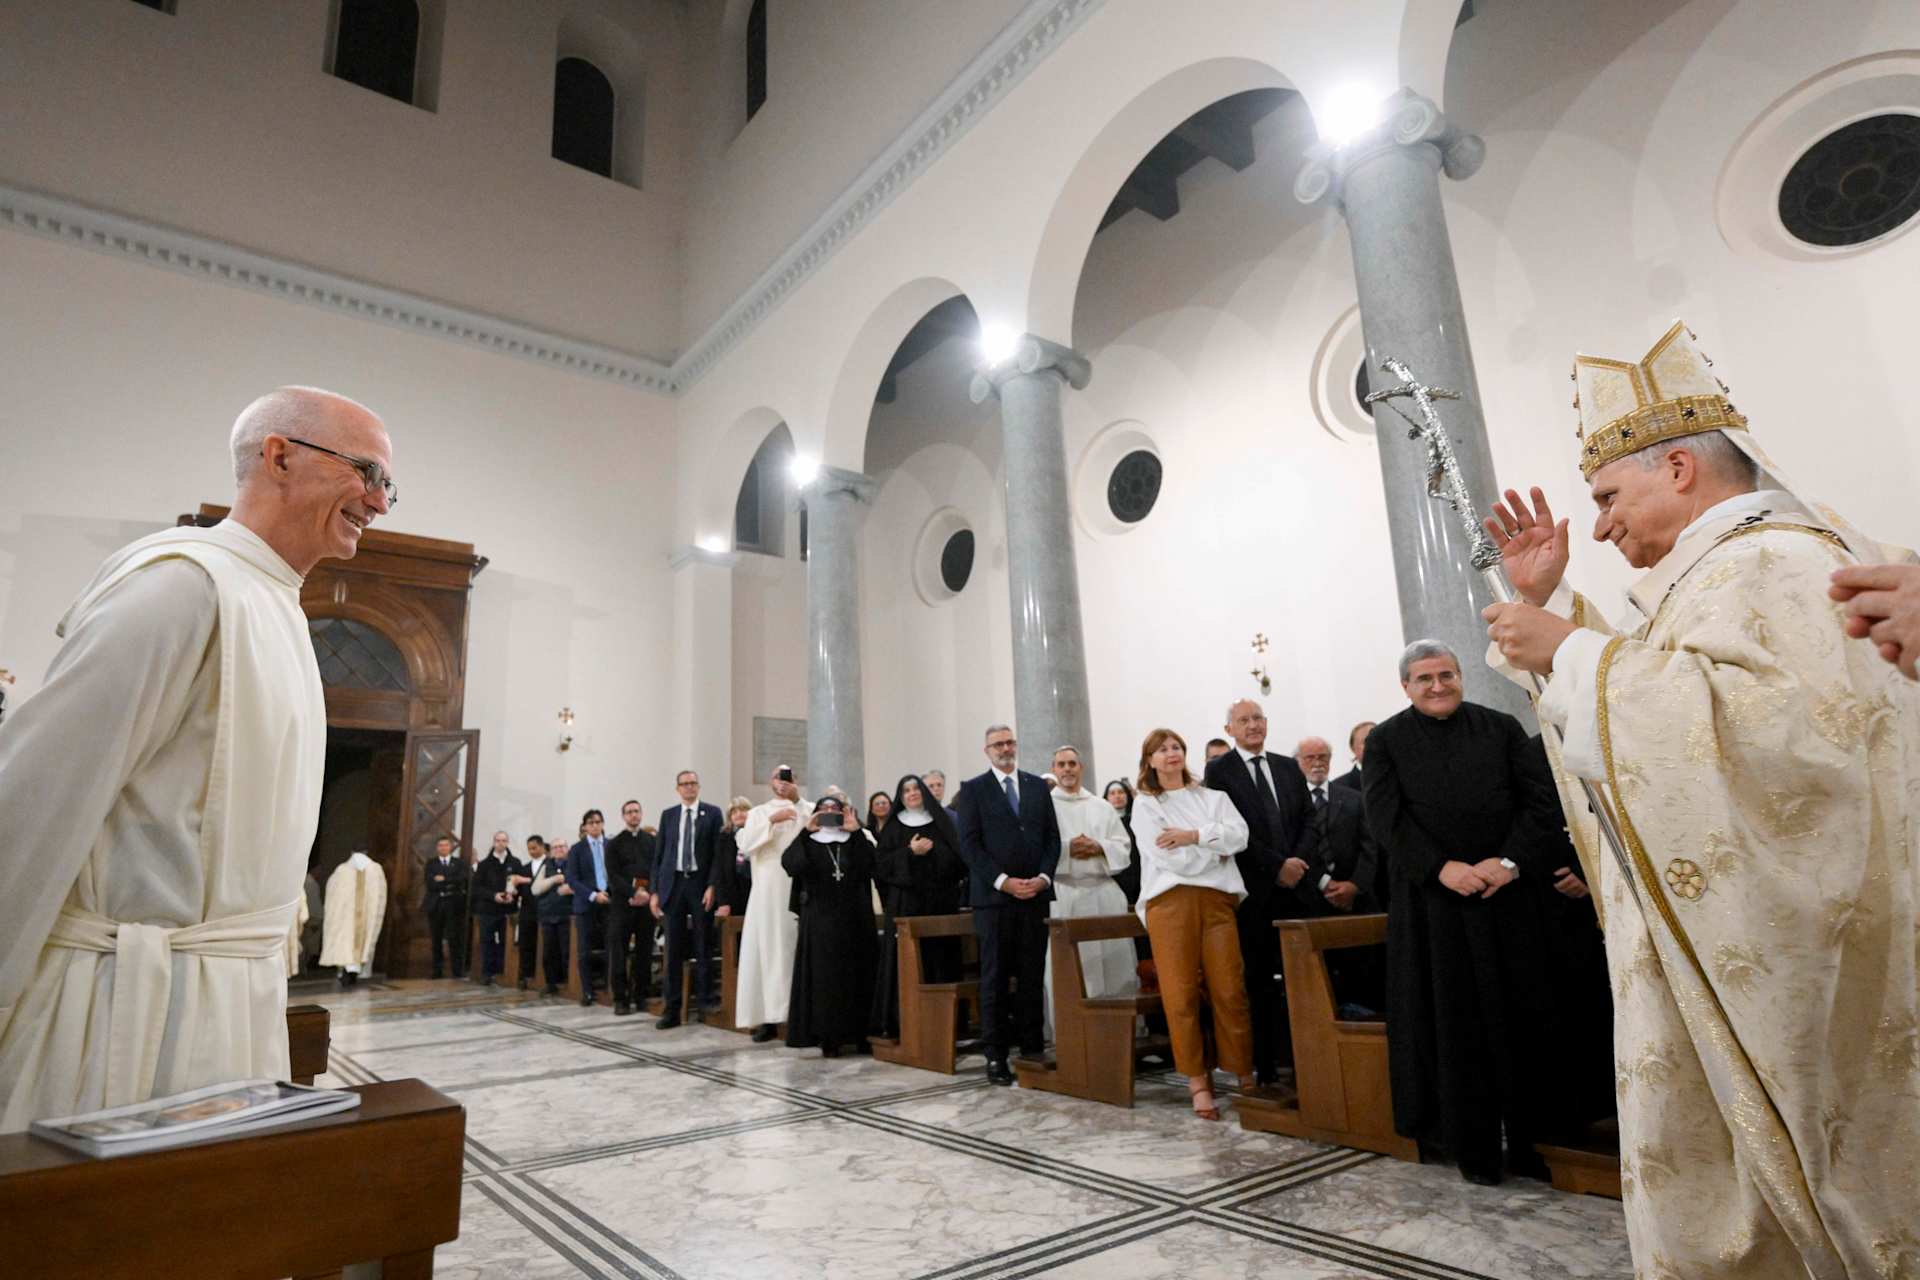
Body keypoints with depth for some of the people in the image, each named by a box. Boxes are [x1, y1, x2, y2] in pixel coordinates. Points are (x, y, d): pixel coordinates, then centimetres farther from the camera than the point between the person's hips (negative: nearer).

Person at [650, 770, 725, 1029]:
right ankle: (672, 1008, 9)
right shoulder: (668, 815, 10)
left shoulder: (712, 813, 2)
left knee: (702, 946, 5)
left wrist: (712, 886, -10)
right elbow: (658, 855, 9)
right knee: (674, 948, 4)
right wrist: (655, 891, 3)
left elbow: (718, 853, -2)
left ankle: (704, 998, 16)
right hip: (673, 883, 2)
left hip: (701, 884, -2)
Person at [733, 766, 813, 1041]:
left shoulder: (809, 810, 12)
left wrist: (797, 800, -9)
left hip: (801, 889, -1)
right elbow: (746, 845, -2)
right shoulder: (758, 812, 14)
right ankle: (770, 1017, 4)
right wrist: (771, 821, -13)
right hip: (768, 892, 1)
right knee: (769, 950, 0)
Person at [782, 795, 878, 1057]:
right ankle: (828, 1037, 2)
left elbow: (872, 864, -10)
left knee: (857, 975, 2)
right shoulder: (808, 843, 8)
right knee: (824, 976, -4)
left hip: (853, 919, 1)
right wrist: (805, 832, -16)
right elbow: (789, 864, -13)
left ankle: (860, 1034, 11)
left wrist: (856, 832, -13)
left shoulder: (855, 843, 11)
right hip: (820, 920, -1)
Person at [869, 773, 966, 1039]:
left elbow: (958, 858, 4)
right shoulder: (892, 828, 9)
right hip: (904, 902, -1)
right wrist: (910, 852, -11)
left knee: (941, 961, -1)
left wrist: (933, 850, -11)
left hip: (940, 901, 1)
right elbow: (881, 863, 0)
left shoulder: (942, 822, 11)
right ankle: (905, 1024, 1)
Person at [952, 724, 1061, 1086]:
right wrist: (1003, 881, -12)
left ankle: (1033, 1049, 14)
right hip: (993, 896, -3)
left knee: (1032, 976, 6)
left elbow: (1052, 837, 10)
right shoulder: (973, 789, 3)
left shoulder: (1038, 786, 13)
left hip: (1035, 894, 3)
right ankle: (996, 1055, 7)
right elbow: (969, 844, -4)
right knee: (995, 977, 1)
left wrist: (1043, 877, -5)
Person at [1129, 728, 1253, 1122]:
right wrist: (1217, 851, 3)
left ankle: (1244, 1073, 10)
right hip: (1171, 901, -2)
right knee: (1181, 992, -2)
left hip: (1217, 898, 2)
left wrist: (1193, 836, -9)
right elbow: (1168, 858, -5)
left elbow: (1238, 836, 0)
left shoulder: (1213, 797, 17)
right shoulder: (1145, 805, 7)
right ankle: (1197, 1079, 8)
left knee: (1230, 989, -3)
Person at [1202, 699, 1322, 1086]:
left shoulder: (1289, 767, 14)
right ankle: (1266, 1065, 12)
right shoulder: (1219, 770, -1)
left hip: (1298, 884, 4)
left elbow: (1309, 821, 10)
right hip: (1254, 890, -4)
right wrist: (1277, 866, -12)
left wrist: (1299, 861, -7)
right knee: (1260, 981, 4)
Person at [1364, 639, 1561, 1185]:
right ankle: (1473, 1146, 15)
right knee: (1454, 1024, 4)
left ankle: (1528, 1141, 22)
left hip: (1506, 892, 2)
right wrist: (1443, 867, -15)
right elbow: (1385, 817, -5)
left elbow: (1540, 800, 2)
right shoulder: (1386, 740, 2)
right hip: (1432, 903, -2)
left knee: (1520, 1018, 7)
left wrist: (1509, 861, -12)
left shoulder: (1501, 728, 7)